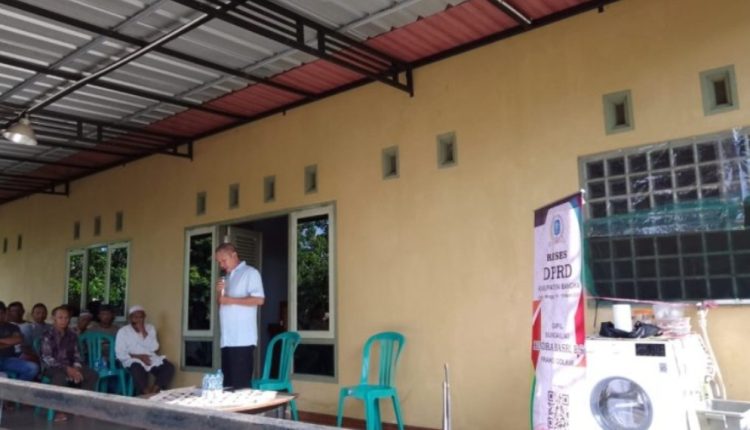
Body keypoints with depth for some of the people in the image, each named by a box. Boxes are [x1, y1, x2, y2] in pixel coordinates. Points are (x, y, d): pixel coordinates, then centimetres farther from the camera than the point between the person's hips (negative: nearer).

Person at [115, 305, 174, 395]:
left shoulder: (150, 328, 12)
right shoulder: (123, 331, 3)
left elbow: (154, 348, -2)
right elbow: (120, 354, -5)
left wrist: (143, 332, -8)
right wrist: (138, 356, -16)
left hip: (151, 359, 3)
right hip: (133, 361, -3)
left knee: (169, 367, -24)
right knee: (138, 369, -38)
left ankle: (154, 391, -31)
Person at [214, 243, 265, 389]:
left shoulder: (250, 273, -2)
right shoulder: (227, 277, 22)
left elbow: (259, 300, -15)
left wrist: (230, 300, -13)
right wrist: (219, 293, 5)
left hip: (243, 339, -7)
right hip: (227, 339, 8)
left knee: (241, 383, -7)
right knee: (228, 383, 7)